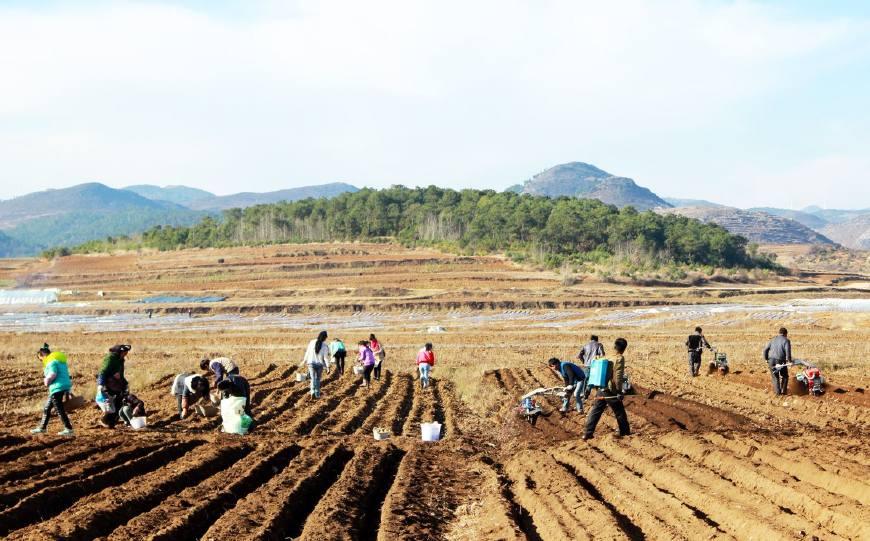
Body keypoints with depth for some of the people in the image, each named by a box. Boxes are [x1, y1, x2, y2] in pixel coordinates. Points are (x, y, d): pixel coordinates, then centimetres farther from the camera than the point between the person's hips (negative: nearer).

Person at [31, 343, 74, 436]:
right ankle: (42, 427, 26)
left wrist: (46, 381, -8)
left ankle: (69, 429, 0)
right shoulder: (60, 360, 18)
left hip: (57, 387, -10)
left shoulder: (51, 361, -13)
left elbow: (52, 374, -26)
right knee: (47, 408, 18)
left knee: (59, 409, -3)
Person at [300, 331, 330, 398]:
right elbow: (326, 357, -12)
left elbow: (307, 352, 3)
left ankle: (313, 391, -21)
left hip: (311, 363, 1)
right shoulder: (325, 346, -12)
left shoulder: (312, 342, -5)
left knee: (313, 378, 2)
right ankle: (317, 394, 18)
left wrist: (304, 361, 17)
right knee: (318, 379, 15)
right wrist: (327, 366, -6)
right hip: (320, 364, -1)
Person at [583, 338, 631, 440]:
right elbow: (618, 376, -17)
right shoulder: (620, 358, -9)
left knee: (595, 411, 6)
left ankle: (587, 434, 2)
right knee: (620, 412, 11)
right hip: (611, 391, -6)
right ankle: (625, 432, 22)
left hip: (601, 389, 6)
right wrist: (619, 391, -15)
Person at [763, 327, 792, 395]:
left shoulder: (773, 339, 17)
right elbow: (788, 351, -14)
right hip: (780, 361, -4)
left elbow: (765, 350, 13)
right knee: (784, 376, 18)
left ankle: (777, 391, 8)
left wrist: (766, 359, 19)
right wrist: (789, 360, -10)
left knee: (775, 377, 15)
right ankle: (783, 390, 14)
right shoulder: (786, 340, 2)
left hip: (771, 361, 4)